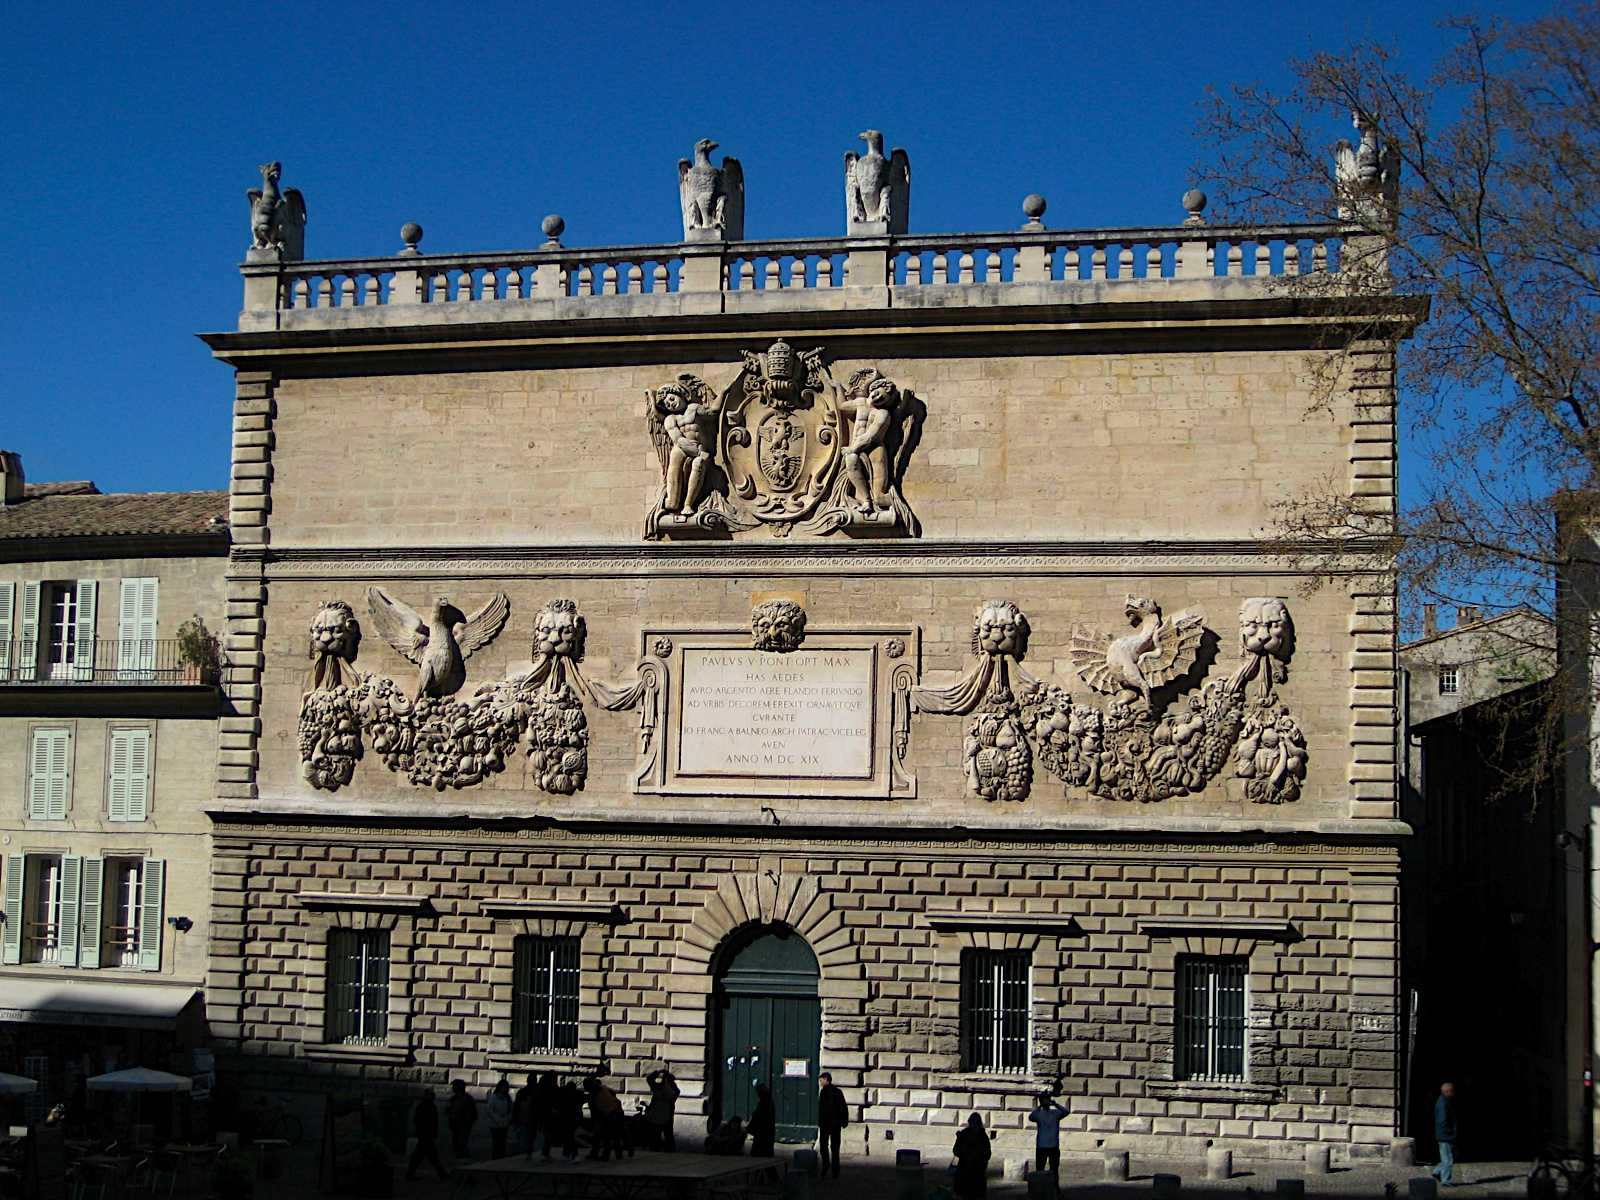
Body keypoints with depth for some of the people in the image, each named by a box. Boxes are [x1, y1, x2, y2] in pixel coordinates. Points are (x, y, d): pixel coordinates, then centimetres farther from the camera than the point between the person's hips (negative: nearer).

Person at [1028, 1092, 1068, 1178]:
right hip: (1041, 1147, -1)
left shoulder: (1055, 1113, 1)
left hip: (1054, 1147, 1)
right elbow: (1031, 1117, -25)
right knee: (1039, 1171, 1)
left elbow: (1065, 1112, -18)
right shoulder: (1038, 1114, -3)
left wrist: (1056, 1105, -34)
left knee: (1054, 1171, 7)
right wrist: (1039, 1107, -35)